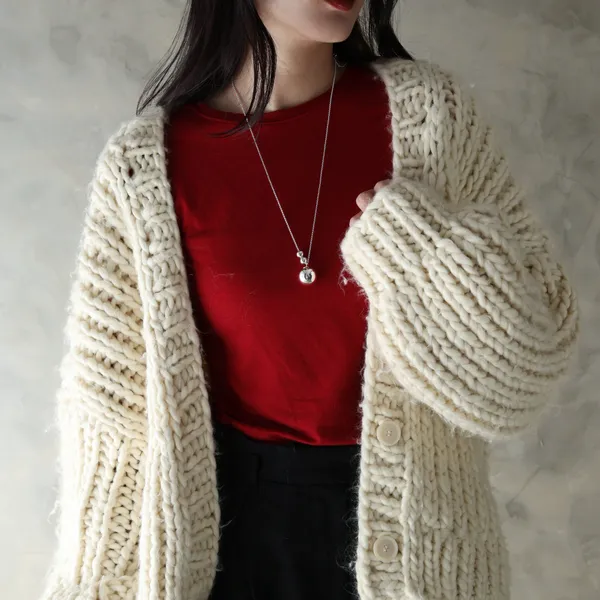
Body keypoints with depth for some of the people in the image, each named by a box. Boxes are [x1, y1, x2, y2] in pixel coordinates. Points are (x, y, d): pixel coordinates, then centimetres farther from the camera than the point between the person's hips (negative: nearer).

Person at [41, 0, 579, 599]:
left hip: (410, 512, 1)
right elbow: (113, 400, -4)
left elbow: (541, 335, -4)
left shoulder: (428, 112, -9)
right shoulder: (145, 165, -10)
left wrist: (420, 247, -21)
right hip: (237, 517, -1)